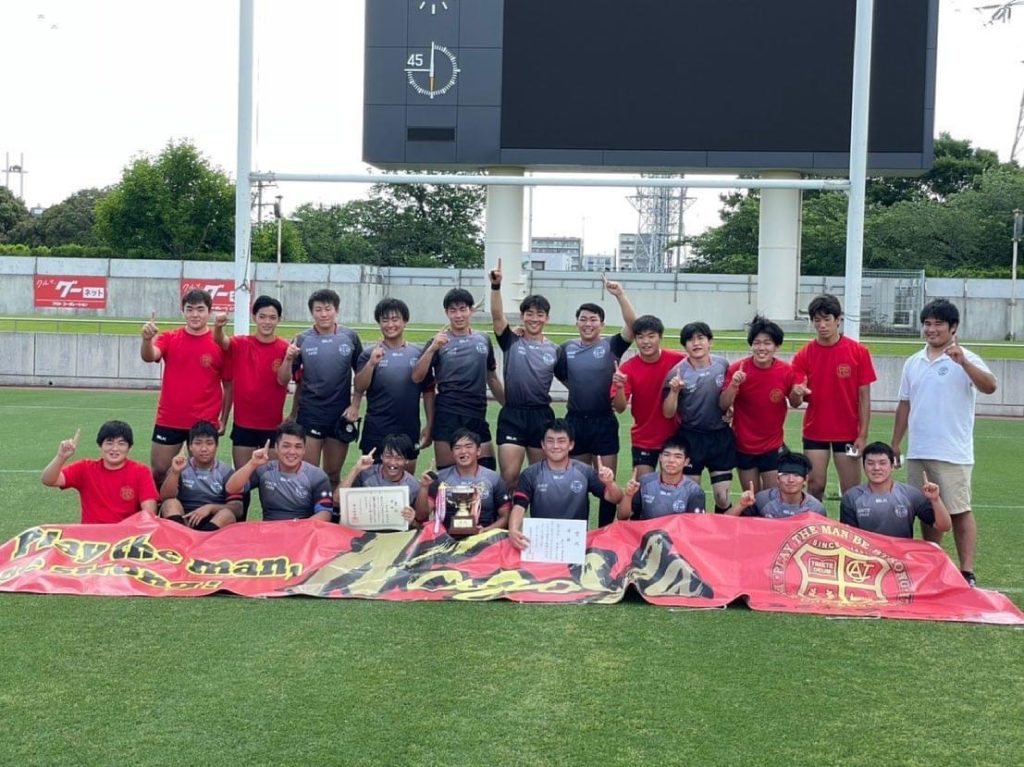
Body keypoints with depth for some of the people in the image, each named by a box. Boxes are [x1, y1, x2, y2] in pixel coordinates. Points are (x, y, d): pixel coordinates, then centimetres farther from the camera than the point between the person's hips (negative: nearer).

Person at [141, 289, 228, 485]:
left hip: (205, 423, -1)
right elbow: (149, 357, -18)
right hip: (169, 421, 1)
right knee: (158, 472, 7)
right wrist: (147, 339, -39)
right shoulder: (169, 338, 2)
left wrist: (223, 419, 0)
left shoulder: (220, 344, -2)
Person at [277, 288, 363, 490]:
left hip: (341, 415, 1)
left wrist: (355, 405, 0)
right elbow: (283, 380, 0)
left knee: (333, 475, 11)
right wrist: (289, 359, -17)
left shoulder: (350, 337, 1)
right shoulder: (302, 340, 0)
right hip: (310, 414, -1)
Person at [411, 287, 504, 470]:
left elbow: (492, 379, 20)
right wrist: (432, 348, -20)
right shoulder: (440, 341, 0)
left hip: (478, 416, 4)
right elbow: (417, 377, -9)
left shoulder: (483, 340, 11)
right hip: (448, 416, -3)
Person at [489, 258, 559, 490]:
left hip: (542, 416, 2)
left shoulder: (554, 350, 7)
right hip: (512, 415, -2)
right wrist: (496, 286, -25)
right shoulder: (511, 342, 3)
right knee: (509, 476, -9)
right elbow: (497, 316, -12)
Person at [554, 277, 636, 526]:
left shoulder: (611, 345, -3)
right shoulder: (567, 348, 4)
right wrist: (580, 391, 11)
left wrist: (620, 295, -28)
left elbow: (633, 326, -19)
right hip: (575, 421, 2)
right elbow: (560, 375, 19)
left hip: (604, 421, -2)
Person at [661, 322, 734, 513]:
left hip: (721, 437, 2)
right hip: (691, 439, -2)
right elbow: (668, 413, -7)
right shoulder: (677, 373, -9)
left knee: (723, 500, 3)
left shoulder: (723, 365, -1)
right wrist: (674, 391, -23)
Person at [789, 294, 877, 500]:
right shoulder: (804, 355, -1)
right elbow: (795, 402, -3)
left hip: (848, 433, -1)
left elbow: (864, 397, -2)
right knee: (815, 487, 2)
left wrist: (863, 435, -7)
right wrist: (797, 393, -27)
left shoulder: (859, 352, -4)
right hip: (815, 432, 1)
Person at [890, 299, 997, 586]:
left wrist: (963, 362, -36)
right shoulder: (913, 363, 12)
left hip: (952, 454, -6)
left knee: (959, 511, -3)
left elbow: (990, 386, -23)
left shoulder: (965, 359, -6)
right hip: (917, 453, 6)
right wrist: (895, 443, 15)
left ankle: (967, 573, 0)